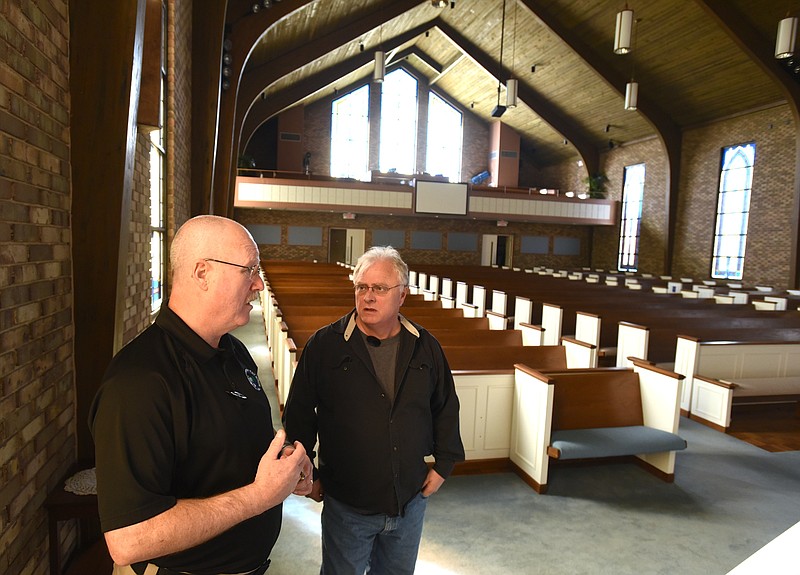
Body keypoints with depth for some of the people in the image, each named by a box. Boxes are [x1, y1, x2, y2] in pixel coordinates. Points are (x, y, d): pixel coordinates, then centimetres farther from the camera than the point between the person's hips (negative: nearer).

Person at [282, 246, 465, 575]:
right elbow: (299, 414, -3)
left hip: (411, 499, 3)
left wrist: (443, 464, 9)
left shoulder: (425, 347, -3)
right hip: (346, 503, -3)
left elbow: (446, 408, 10)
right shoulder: (324, 345, -12)